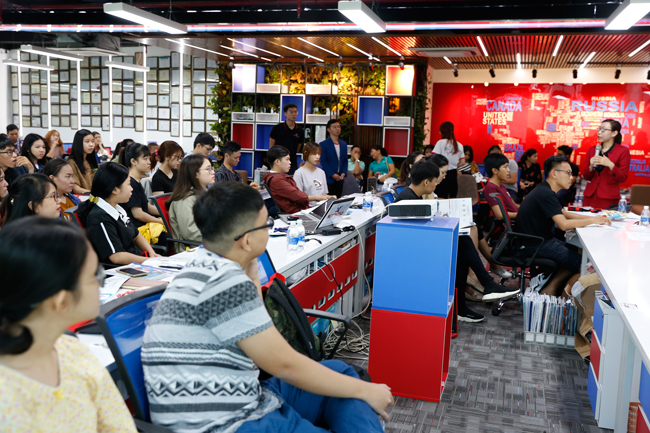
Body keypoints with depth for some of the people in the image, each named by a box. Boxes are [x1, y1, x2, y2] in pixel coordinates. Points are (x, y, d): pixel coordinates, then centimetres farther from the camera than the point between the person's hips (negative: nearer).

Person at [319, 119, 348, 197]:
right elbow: (323, 161, -8)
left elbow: (345, 160, 15)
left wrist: (344, 173, -1)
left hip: (339, 179, 5)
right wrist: (332, 174, -13)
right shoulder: (324, 144, -2)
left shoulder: (344, 144, 15)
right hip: (328, 179, -5)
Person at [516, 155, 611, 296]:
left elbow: (565, 213, 21)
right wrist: (592, 221, -11)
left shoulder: (546, 191, 13)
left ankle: (551, 288, 13)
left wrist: (593, 217, 10)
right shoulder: (546, 194, -21)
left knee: (578, 252, 16)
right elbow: (564, 224, -24)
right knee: (582, 265, -9)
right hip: (536, 246, -11)